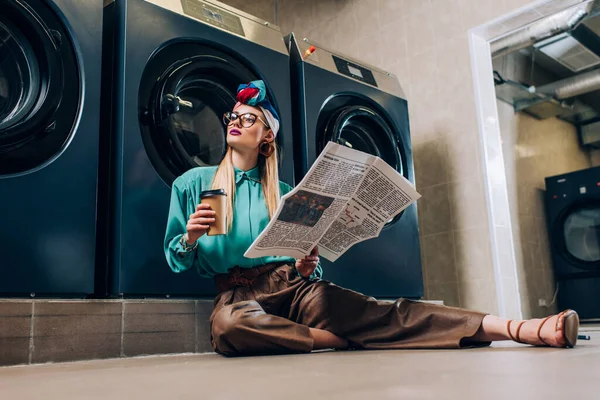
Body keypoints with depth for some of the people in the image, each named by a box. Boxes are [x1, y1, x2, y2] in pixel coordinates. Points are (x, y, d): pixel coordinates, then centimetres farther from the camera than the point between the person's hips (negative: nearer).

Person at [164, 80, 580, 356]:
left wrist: (307, 267, -8)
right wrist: (190, 238, -13)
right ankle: (338, 339, -24)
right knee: (230, 324, -41)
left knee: (381, 313, -23)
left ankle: (523, 329, -34)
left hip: (294, 285, 2)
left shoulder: (282, 192, 15)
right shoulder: (193, 183, 10)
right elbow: (176, 259, 9)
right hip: (238, 293, -1)